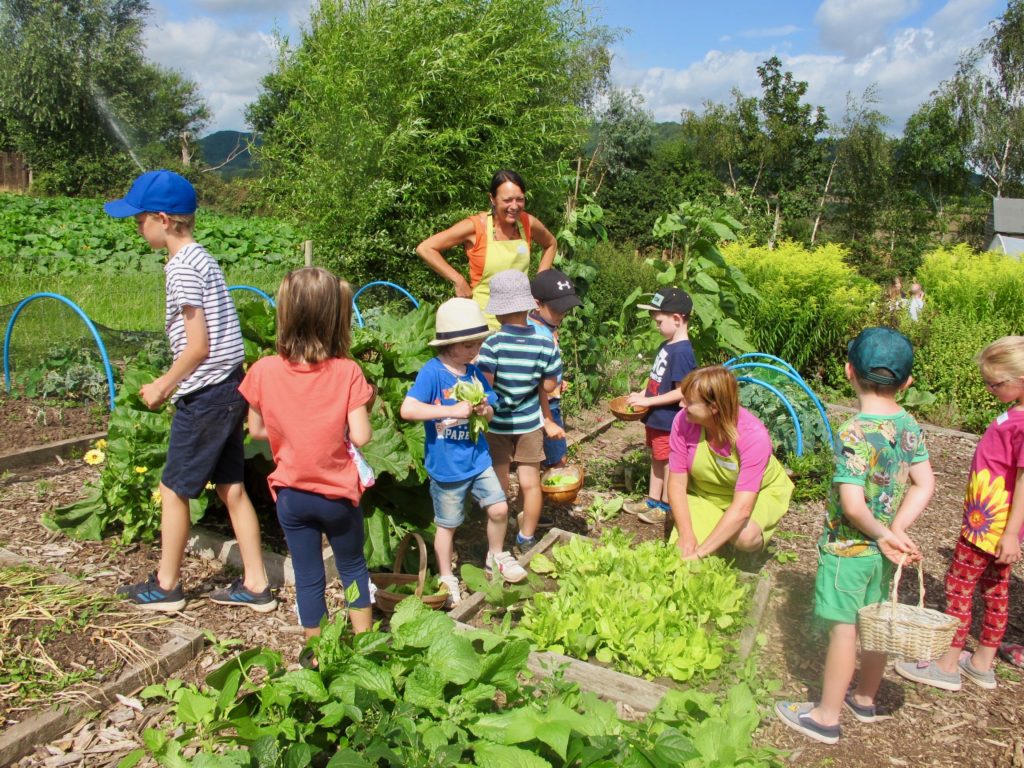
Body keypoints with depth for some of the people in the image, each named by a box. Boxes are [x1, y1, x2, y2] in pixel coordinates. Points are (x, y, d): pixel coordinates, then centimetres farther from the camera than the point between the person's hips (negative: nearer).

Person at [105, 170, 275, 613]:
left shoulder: (181, 267, -15)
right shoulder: (201, 258, 13)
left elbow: (198, 346, -20)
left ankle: (166, 586, 22)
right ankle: (255, 585, 19)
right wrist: (171, 383, 15)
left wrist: (162, 387, -7)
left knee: (173, 489, 7)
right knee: (230, 487, 13)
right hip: (229, 387, 9)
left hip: (205, 394, -9)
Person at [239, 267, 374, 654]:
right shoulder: (347, 372, -17)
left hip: (291, 495, 1)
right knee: (352, 566, 22)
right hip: (338, 493, -1)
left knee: (308, 576, 16)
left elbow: (256, 429, -1)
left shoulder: (264, 371, -12)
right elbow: (360, 437, -18)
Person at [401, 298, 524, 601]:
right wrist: (453, 410, -32)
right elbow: (407, 409, -31)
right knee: (447, 524, 12)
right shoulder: (432, 373, -19)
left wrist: (485, 410, -14)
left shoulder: (474, 372, 1)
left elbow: (489, 413, 11)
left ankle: (497, 556, 32)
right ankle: (446, 578, 33)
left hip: (478, 459, 5)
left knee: (499, 509, 2)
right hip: (446, 466, -5)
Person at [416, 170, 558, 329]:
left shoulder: (529, 223, -2)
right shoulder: (475, 227, -13)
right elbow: (424, 249, -12)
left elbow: (551, 245, 20)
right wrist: (458, 281, -13)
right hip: (484, 320, -4)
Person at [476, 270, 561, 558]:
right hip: (529, 422, 2)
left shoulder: (493, 344, -23)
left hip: (496, 423, -2)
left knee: (498, 487, 12)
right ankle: (526, 538, 28)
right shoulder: (545, 343, -13)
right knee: (530, 483, 15)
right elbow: (549, 385, -5)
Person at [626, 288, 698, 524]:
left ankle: (666, 507, 22)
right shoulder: (666, 346, 5)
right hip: (655, 418, 9)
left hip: (668, 421, -9)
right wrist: (642, 395, 3)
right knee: (657, 459, 20)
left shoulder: (682, 352, -24)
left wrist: (648, 401, -22)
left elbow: (681, 392, -25)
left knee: (667, 462, 7)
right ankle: (653, 501, 34)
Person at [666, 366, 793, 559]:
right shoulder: (683, 421, -25)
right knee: (681, 553, -18)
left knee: (744, 537, -33)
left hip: (758, 493, -2)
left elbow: (742, 508, -38)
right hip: (704, 492, 2)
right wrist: (686, 534, -28)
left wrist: (700, 553, -40)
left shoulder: (754, 435, -33)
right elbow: (677, 482, -18)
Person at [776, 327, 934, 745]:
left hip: (848, 548, -7)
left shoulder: (855, 433, -25)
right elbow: (924, 485, -3)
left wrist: (882, 534, -13)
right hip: (882, 551, 7)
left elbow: (852, 503, -29)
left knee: (843, 630, 5)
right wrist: (895, 530, -8)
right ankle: (864, 698, 41)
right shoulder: (909, 424, -3)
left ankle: (826, 716, 21)